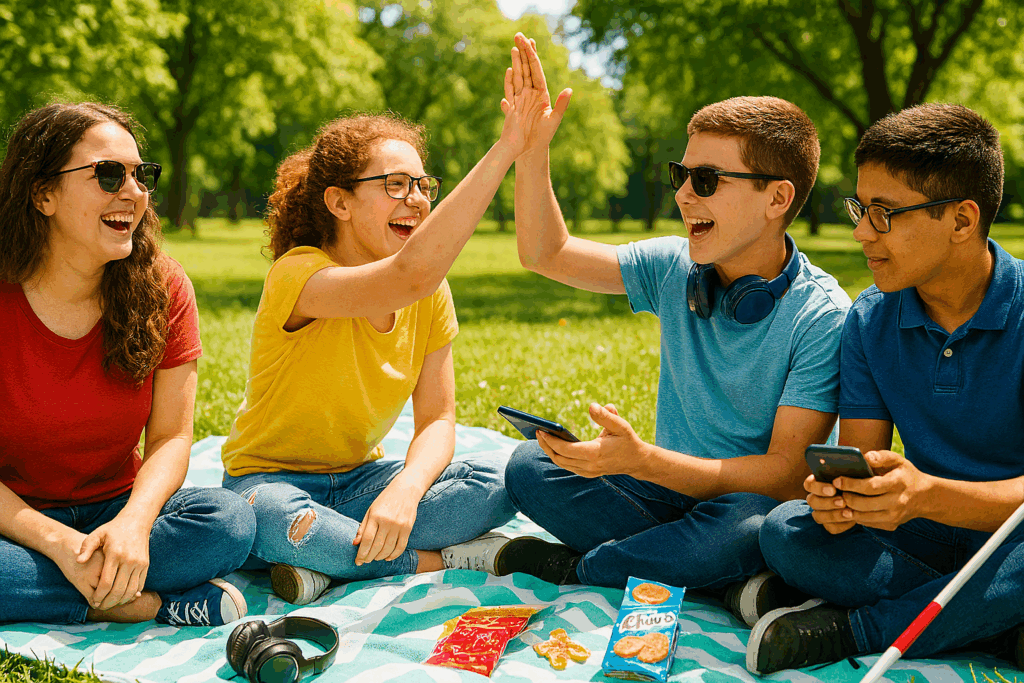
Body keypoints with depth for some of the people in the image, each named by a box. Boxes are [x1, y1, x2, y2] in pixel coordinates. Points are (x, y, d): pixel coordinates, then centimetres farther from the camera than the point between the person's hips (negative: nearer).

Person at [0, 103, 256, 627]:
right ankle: (155, 604, -22)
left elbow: (171, 437, -6)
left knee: (229, 519, -27)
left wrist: (134, 521, -26)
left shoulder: (164, 289, -7)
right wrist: (57, 541, -30)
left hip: (118, 509, 1)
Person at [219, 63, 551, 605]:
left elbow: (437, 419, -6)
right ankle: (436, 561, -19)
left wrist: (405, 490, -29)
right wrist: (505, 148, -47)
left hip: (359, 481, 5)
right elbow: (410, 276, -44)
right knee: (275, 521, -41)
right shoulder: (297, 275, -24)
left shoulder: (431, 297, -3)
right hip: (272, 480, -5)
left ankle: (333, 563, -18)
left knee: (500, 481, -19)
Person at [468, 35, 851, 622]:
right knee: (530, 467, -14)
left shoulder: (823, 317, -18)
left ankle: (575, 567, -13)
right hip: (675, 484, 5)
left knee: (748, 521, -39)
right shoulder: (675, 269, -2)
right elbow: (547, 253, 5)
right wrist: (530, 147, -8)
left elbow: (788, 475, -24)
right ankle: (729, 580, -17)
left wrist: (642, 460, -35)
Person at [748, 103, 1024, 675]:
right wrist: (839, 497, -28)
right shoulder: (871, 321, 0)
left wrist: (929, 495, -40)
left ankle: (851, 629, -20)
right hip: (926, 542, 4)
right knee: (786, 531, -21)